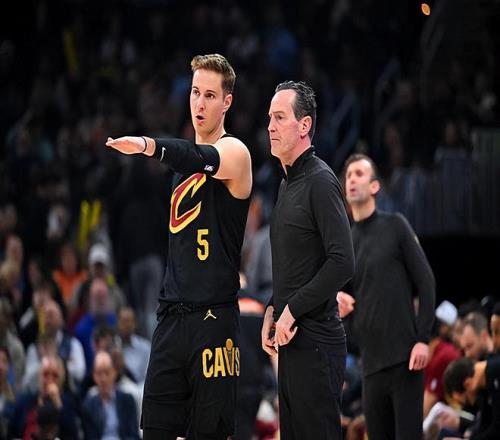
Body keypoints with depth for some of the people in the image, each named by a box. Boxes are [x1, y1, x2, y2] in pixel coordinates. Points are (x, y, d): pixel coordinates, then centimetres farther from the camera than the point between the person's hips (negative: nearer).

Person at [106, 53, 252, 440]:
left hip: (213, 317, -7)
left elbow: (200, 159, -30)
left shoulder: (234, 152, -6)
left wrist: (149, 145, -49)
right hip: (172, 313, 7)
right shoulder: (187, 162, 18)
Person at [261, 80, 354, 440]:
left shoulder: (320, 181, -12)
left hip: (315, 340, -9)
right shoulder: (288, 183, 17)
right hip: (290, 341, 9)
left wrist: (292, 311, -16)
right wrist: (273, 310, 10)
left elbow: (342, 262, -21)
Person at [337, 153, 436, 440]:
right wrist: (340, 302, -6)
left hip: (404, 357, -5)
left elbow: (426, 282, -2)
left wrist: (423, 339, -11)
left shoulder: (396, 227, 2)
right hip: (372, 362, 5)